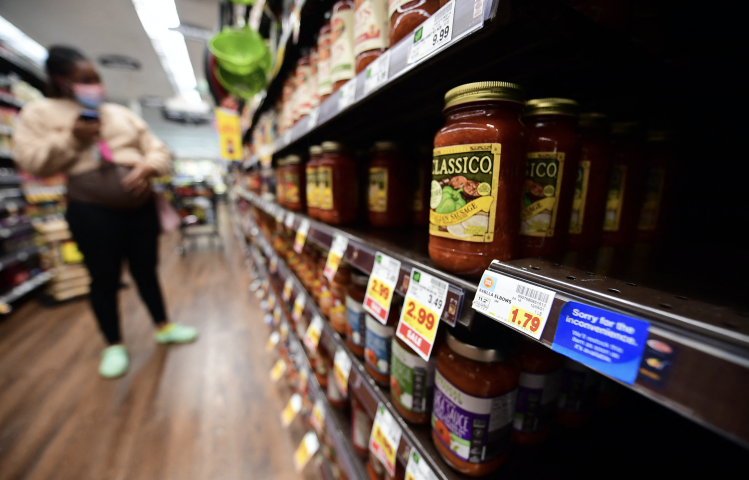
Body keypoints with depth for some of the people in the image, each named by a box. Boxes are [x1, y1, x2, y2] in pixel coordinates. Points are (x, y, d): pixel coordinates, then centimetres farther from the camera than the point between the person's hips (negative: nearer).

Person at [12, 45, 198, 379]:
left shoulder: (123, 114, 16)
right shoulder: (39, 113, 7)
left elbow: (159, 151, 10)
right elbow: (29, 161, -1)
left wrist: (147, 168, -11)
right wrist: (71, 138, -12)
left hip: (141, 206, 3)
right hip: (93, 211, -2)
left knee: (146, 270, 11)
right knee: (104, 279, 4)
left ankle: (163, 327, 25)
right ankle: (114, 345, 22)